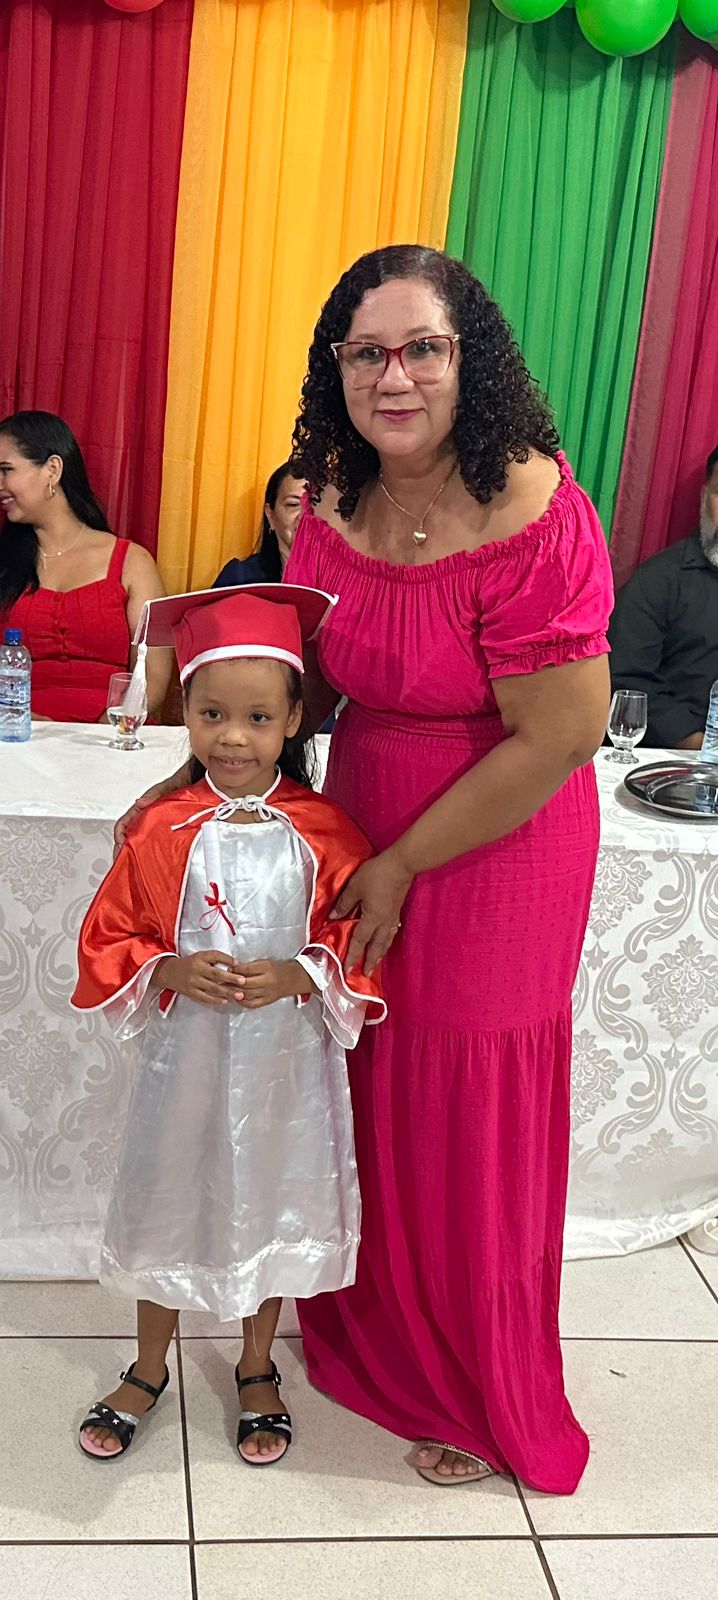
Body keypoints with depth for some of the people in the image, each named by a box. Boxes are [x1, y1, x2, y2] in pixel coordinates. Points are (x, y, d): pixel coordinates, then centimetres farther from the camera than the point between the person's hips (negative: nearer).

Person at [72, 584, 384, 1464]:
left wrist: (296, 977, -22)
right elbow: (107, 943, -3)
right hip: (186, 1054, 0)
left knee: (272, 1210, 16)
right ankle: (148, 1370, 41)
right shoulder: (163, 832, -9)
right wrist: (173, 971, -20)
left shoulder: (325, 831, -10)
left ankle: (257, 1369, 42)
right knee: (167, 1206, 15)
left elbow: (365, 946, -5)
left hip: (286, 1060, 0)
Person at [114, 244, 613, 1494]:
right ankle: (364, 1328, 46)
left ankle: (486, 1404, 33)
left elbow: (560, 737, -21)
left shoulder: (530, 516, -22)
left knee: (466, 1130, 8)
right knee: (358, 1102, 17)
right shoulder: (334, 502, 0)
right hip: (360, 827, 6)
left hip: (493, 849, -6)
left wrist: (402, 867, -14)